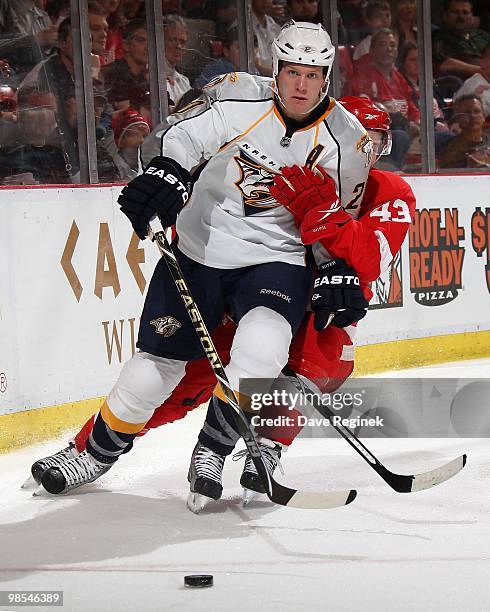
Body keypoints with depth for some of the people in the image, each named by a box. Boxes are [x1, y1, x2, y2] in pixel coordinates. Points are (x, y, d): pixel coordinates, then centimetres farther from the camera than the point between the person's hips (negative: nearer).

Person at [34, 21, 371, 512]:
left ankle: (209, 455, -11)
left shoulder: (347, 142, -5)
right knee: (156, 365, 2)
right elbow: (185, 135, -21)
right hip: (199, 250, 0)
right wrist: (166, 172, -40)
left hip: (276, 260, 0)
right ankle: (96, 454, 26)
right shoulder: (239, 97, -10)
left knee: (261, 347, -29)